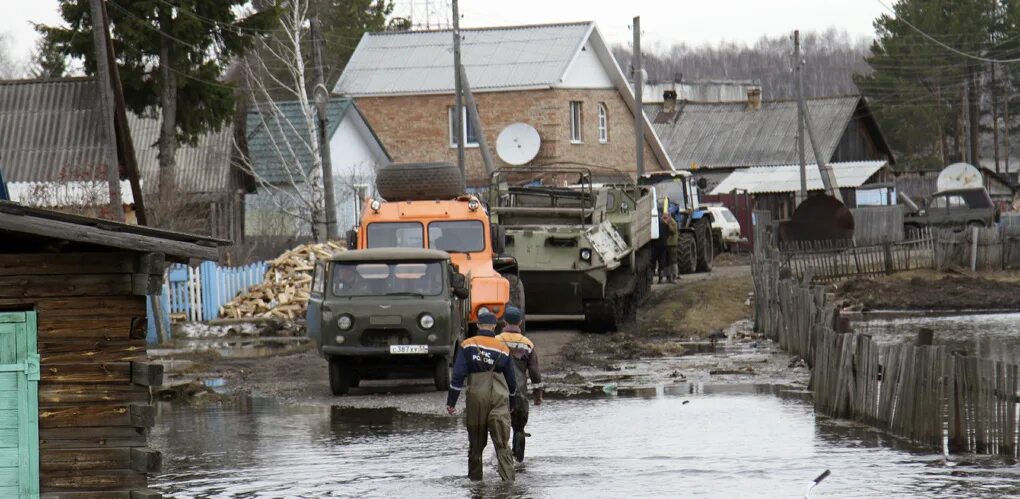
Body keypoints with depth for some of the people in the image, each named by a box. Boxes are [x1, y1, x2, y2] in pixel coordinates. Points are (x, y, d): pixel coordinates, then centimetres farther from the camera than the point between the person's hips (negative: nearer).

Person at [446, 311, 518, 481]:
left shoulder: (467, 346, 1)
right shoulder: (502, 349, 5)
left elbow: (458, 376, -4)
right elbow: (511, 380, 12)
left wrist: (451, 402, 0)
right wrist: (513, 402, 27)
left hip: (476, 398, 0)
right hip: (499, 398, 0)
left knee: (476, 441, 12)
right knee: (502, 442, -3)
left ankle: (475, 476, 19)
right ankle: (508, 476, -15)